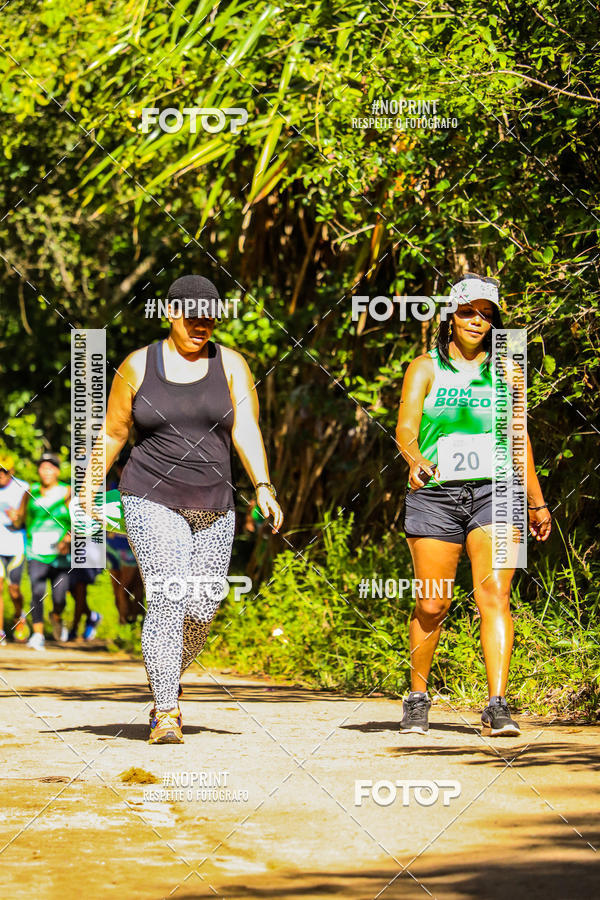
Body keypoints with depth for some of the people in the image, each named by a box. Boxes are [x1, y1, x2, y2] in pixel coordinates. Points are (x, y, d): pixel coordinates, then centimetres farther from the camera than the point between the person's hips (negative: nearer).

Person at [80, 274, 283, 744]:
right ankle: (166, 714, -17)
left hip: (213, 506, 3)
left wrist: (262, 486, -17)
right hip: (153, 501, -3)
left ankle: (170, 678, 34)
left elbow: (246, 429, -5)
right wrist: (90, 485, 10)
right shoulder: (138, 366, 1)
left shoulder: (229, 364, 4)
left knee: (202, 609, 3)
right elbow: (113, 431, 10)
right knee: (168, 599, -18)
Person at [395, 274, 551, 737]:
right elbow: (406, 427, -5)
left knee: (494, 594, -15)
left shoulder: (504, 373, 14)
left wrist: (537, 502, 21)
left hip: (493, 491, 1)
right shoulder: (426, 369, 7)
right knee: (433, 605, -1)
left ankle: (497, 707, -21)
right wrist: (416, 460, -27)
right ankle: (418, 698, 21)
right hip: (436, 492, -1)